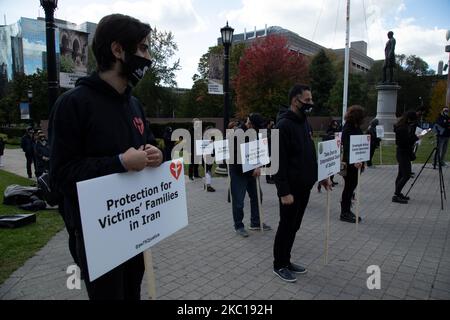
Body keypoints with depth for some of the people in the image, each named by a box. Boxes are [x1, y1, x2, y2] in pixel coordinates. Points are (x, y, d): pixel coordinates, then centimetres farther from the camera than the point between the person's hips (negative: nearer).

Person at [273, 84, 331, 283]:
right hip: (290, 188, -8)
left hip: (304, 186, 9)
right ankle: (279, 265, 20)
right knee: (286, 226, 4)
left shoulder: (305, 123, 12)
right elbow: (279, 161, -21)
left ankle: (286, 261, 31)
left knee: (294, 226, 16)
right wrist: (284, 191, -24)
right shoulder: (284, 125, -17)